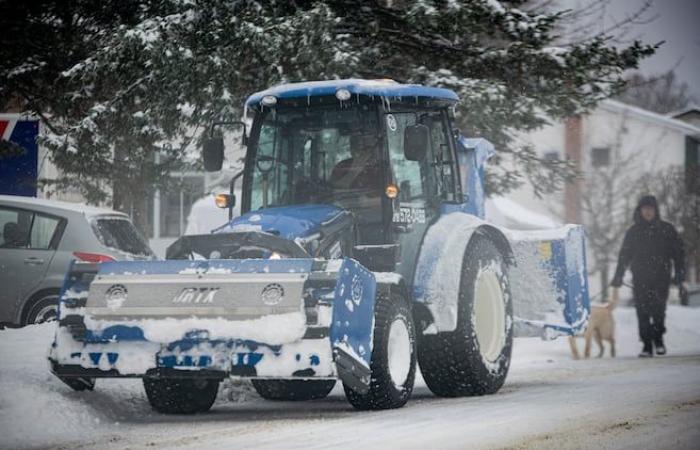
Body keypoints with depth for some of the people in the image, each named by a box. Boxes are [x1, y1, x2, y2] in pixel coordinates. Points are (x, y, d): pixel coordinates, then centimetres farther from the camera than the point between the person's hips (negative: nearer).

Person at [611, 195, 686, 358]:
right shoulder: (633, 232, 10)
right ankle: (647, 346, 2)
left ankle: (658, 339, 2)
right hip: (640, 279, 1)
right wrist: (617, 282, 6)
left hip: (661, 277, -1)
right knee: (642, 312, -6)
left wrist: (679, 277, -3)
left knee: (658, 308, -17)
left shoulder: (666, 229, 7)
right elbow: (624, 257, 10)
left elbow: (678, 253, 7)